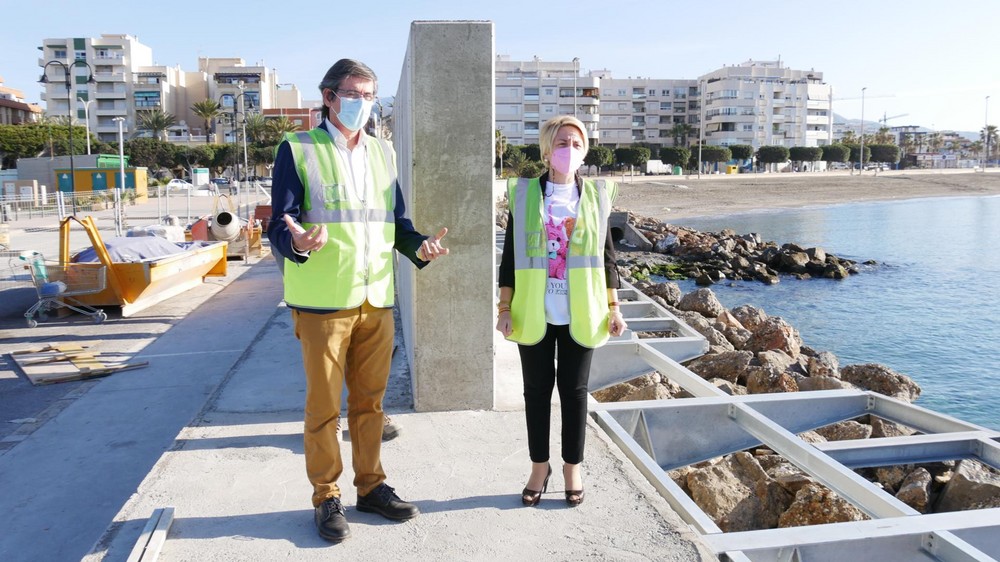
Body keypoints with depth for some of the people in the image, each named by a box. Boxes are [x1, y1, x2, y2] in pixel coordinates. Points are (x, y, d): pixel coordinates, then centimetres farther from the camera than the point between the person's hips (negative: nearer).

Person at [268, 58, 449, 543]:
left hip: (377, 298, 5)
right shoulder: (298, 149, -2)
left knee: (370, 399, 13)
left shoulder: (383, 152, 14)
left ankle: (371, 485, 28)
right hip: (324, 300, -4)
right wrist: (298, 242, -30)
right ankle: (327, 498, 20)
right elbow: (279, 227, -7)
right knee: (323, 404, 5)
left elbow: (397, 221, 15)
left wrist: (419, 247, -6)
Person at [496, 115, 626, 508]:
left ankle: (572, 468, 23)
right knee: (537, 388, 8)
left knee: (574, 389, 7)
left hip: (579, 313, 1)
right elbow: (510, 255, 2)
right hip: (535, 312, 0)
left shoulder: (596, 196, 5)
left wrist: (613, 307, 2)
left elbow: (607, 256, 7)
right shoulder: (524, 194, 2)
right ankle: (539, 466, 25)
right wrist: (505, 308, -2)